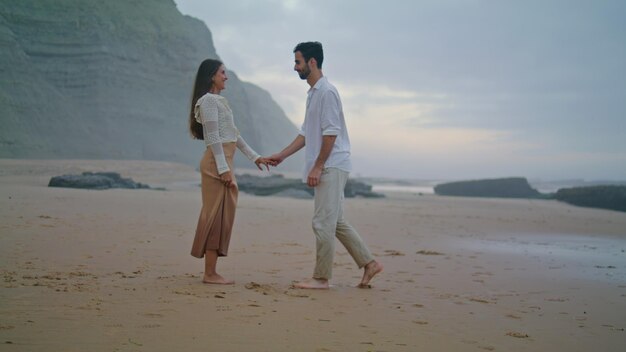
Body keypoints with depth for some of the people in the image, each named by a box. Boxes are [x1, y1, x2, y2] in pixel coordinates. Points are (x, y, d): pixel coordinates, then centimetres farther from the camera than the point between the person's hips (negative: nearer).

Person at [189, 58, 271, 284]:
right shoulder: (208, 100, -8)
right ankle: (210, 274, -6)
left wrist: (254, 156, 22)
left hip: (224, 162, 10)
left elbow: (233, 135, 23)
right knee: (217, 215, -8)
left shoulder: (219, 101, 21)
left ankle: (211, 272, 10)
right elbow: (213, 137, -16)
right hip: (216, 163, -10)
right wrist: (224, 168, -20)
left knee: (222, 215, 8)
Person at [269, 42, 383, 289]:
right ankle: (369, 264, 18)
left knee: (323, 223, -7)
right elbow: (306, 134, 22)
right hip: (327, 168, 10)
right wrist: (281, 156, 18)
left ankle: (321, 278, 0)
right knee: (336, 222, 12)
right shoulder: (313, 93, 18)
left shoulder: (327, 92, -12)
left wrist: (317, 167, -19)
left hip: (332, 167, -10)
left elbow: (331, 133, -18)